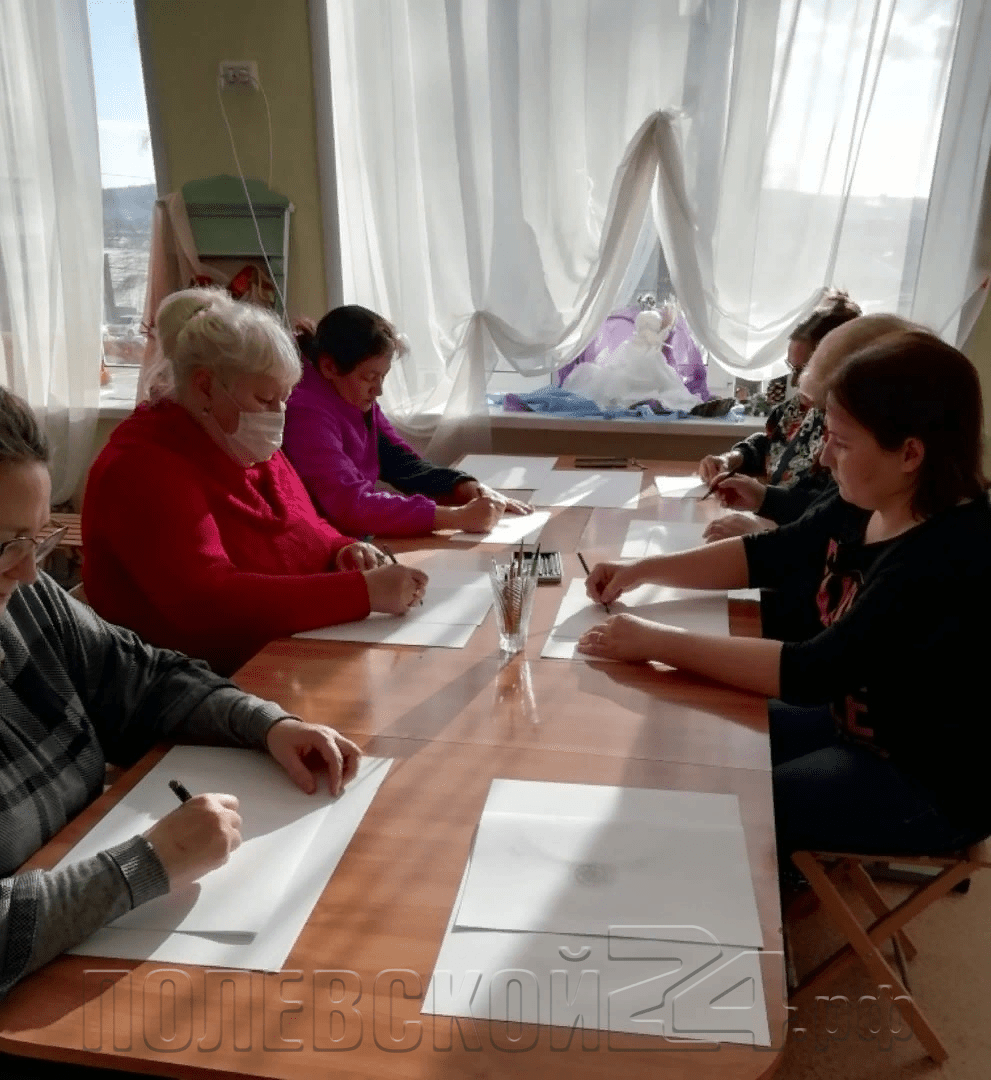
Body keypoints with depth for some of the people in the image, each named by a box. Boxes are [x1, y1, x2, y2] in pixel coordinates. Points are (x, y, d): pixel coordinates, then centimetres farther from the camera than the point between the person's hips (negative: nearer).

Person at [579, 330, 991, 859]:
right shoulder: (865, 507, -7)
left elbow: (812, 672, -35)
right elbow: (767, 555, 4)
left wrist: (657, 642, -33)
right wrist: (643, 569, -7)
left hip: (930, 781, -8)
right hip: (856, 720, 8)